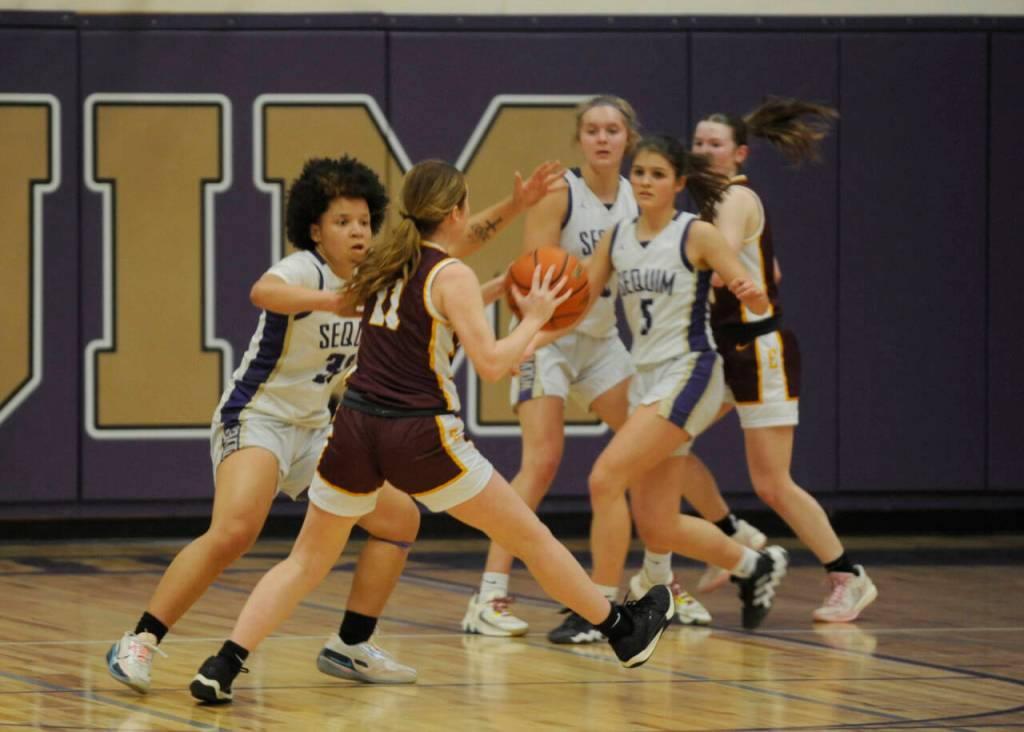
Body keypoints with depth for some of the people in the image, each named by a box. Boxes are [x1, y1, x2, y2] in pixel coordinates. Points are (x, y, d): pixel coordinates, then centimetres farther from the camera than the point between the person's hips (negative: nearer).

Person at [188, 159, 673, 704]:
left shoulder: (387, 262, 13)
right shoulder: (452, 276, -7)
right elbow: (491, 363, -14)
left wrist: (499, 290, 33)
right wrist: (533, 319, 1)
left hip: (356, 429, 5)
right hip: (419, 436, -5)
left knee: (307, 561, 11)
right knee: (530, 537, 11)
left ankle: (222, 667, -6)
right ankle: (624, 632, 25)